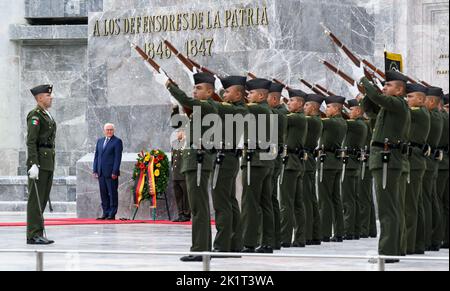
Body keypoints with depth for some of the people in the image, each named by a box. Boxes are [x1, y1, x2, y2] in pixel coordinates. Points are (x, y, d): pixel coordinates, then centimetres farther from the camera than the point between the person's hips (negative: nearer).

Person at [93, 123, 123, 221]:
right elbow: (96, 156, 18)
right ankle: (105, 213, 12)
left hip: (111, 173, -6)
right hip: (101, 173, 6)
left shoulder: (117, 141, -3)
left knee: (112, 194, -3)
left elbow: (118, 158, -8)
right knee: (103, 194, 7)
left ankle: (112, 215, -1)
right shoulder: (100, 141, 17)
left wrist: (115, 172, -14)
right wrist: (95, 170, 10)